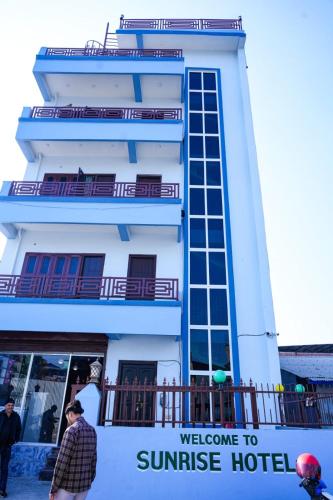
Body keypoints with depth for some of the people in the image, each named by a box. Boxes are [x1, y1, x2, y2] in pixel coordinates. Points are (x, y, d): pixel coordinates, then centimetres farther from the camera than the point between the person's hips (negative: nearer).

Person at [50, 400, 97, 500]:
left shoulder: (72, 430, -17)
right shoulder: (92, 430, 4)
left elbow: (62, 461, -17)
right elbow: (93, 458, 9)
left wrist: (53, 488, -10)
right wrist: (90, 479, 18)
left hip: (68, 484, -6)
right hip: (85, 484, 6)